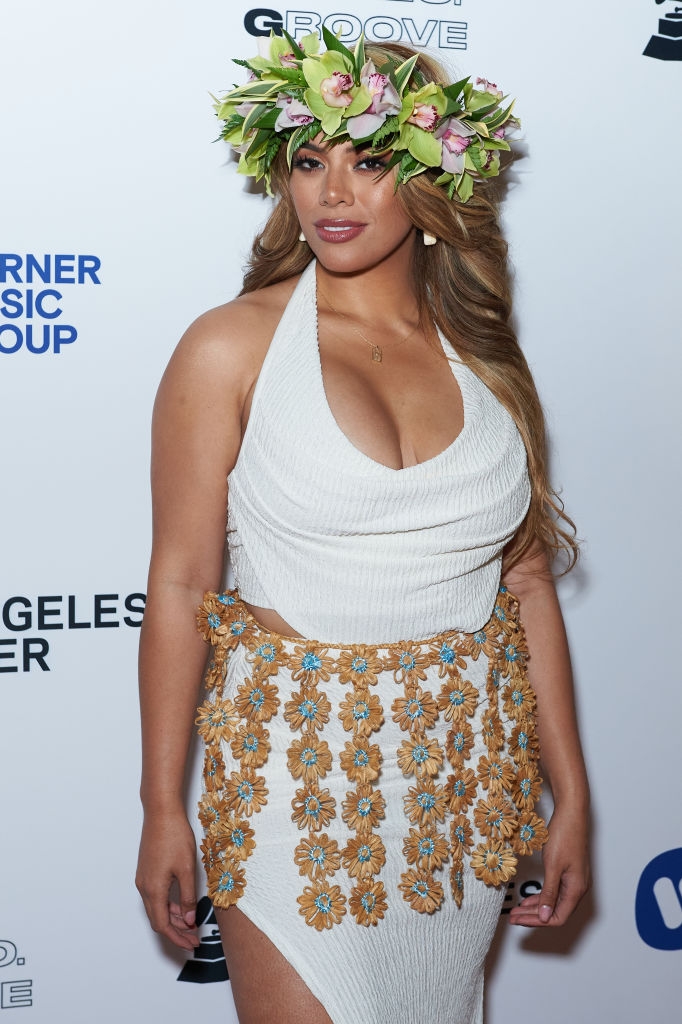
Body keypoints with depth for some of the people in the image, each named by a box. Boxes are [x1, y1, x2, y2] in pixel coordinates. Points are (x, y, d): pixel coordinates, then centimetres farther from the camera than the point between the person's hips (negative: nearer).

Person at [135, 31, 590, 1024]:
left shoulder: (483, 357, 3)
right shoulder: (234, 347, -8)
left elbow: (528, 584, 6)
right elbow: (180, 584, -7)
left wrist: (571, 794, 7)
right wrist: (162, 811, -5)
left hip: (466, 774, 4)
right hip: (297, 768, -3)